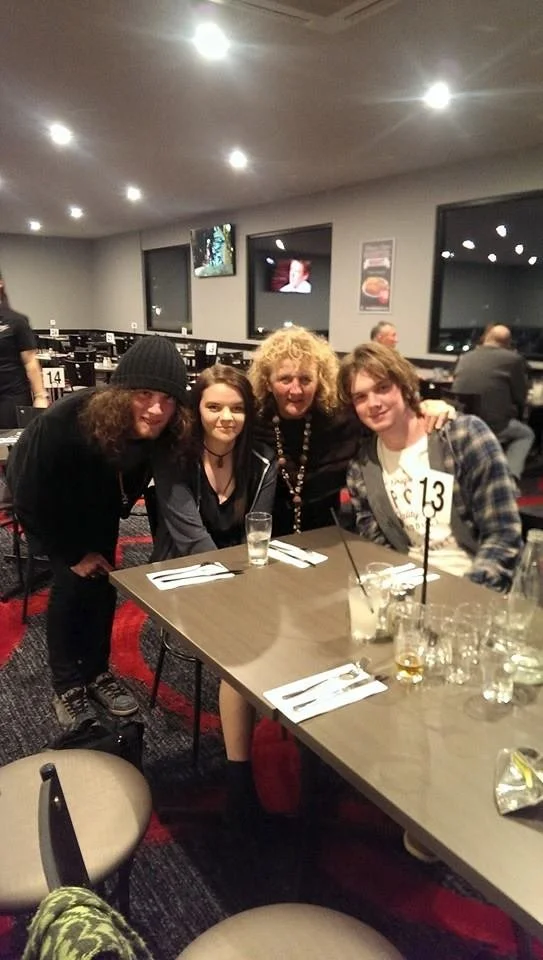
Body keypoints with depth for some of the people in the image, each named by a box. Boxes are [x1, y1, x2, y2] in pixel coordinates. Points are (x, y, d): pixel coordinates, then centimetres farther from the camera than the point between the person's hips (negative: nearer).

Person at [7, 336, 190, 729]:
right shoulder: (65, 422, -42)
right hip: (45, 500, -3)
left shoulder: (166, 432, -31)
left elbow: (134, 483, -8)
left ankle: (97, 670, 21)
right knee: (72, 581, -10)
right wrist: (73, 554, -20)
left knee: (102, 580, 2)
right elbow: (30, 500, -28)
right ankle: (66, 684, 8)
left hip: (99, 499, 4)